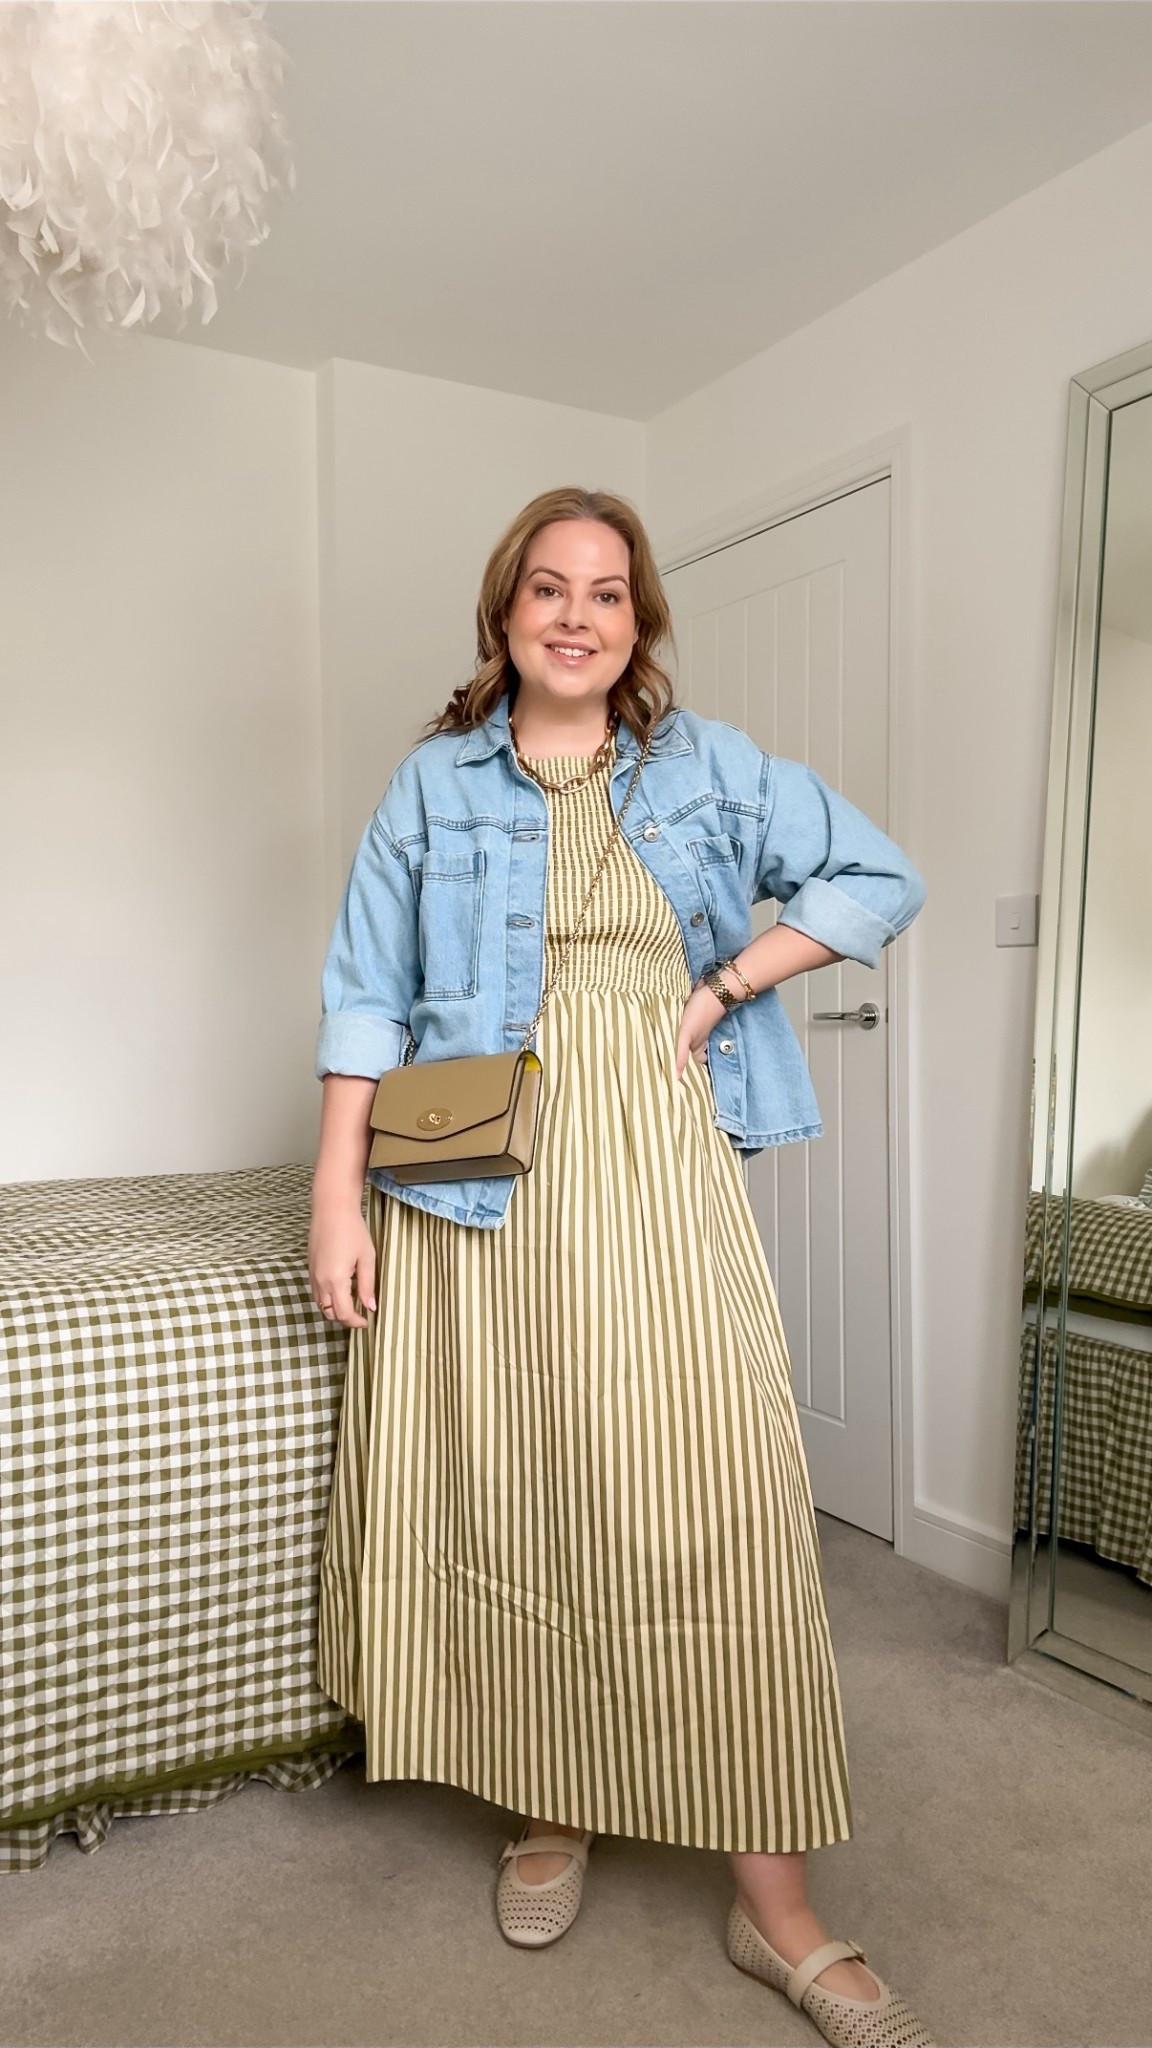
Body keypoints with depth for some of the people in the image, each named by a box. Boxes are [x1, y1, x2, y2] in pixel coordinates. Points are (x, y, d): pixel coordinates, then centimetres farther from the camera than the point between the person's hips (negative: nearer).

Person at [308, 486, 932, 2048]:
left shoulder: (710, 764, 9)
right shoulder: (436, 780, 8)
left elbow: (880, 879, 9)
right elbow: (368, 994, 4)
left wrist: (725, 988, -2)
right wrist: (338, 1194, -3)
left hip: (659, 1173, 0)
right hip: (481, 1186, 1)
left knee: (710, 1507, -2)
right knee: (511, 1496, 8)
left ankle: (777, 1907, 14)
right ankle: (553, 1814, 32)